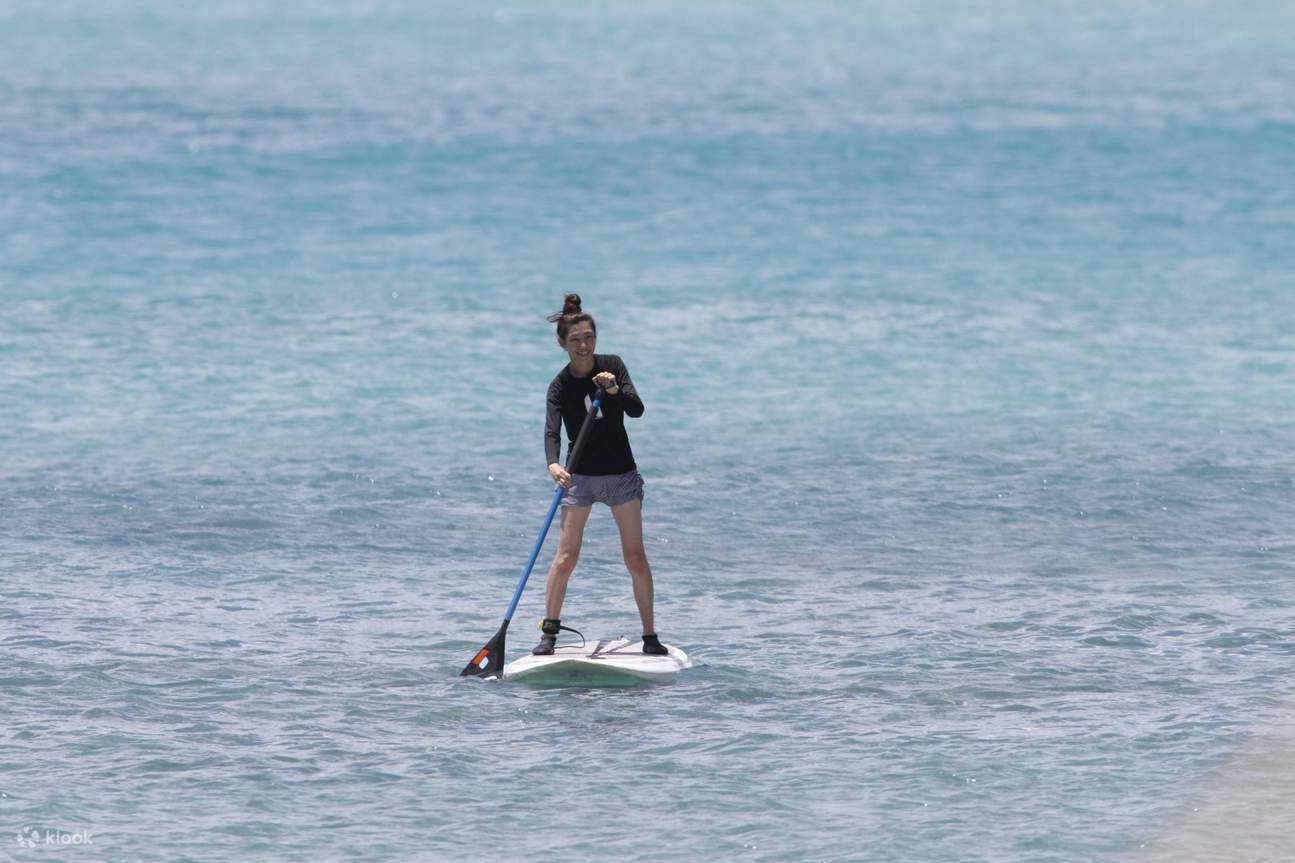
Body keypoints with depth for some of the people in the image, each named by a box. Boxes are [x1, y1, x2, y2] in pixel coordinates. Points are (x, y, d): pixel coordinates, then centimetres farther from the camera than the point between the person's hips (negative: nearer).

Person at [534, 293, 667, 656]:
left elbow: (636, 410, -15)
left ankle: (650, 636, 4)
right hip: (580, 476, -1)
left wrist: (614, 390, -34)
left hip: (622, 475, 1)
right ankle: (549, 633, -1)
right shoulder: (561, 386, -10)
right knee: (565, 557, -9)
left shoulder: (612, 366, -5)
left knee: (635, 557, -2)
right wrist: (554, 465, -43)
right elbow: (552, 431, -23)